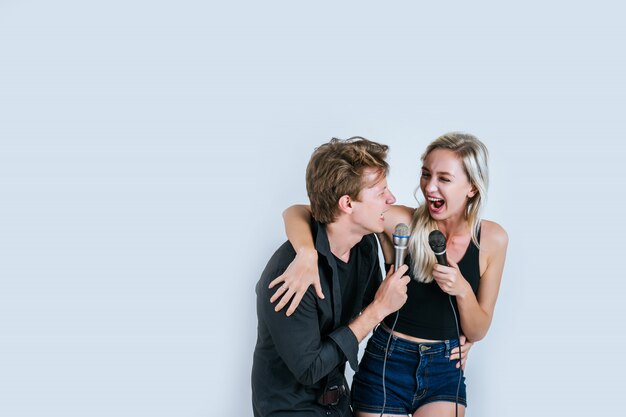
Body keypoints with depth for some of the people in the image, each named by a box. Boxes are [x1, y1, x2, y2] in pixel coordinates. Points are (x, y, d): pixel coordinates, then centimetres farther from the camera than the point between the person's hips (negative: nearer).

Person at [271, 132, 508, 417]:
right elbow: (298, 212, -19)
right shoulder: (401, 222, -15)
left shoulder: (493, 239, -7)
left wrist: (463, 290, -20)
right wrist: (306, 253, -40)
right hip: (386, 362, -1)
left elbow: (477, 333, 1)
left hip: (445, 372, 1)